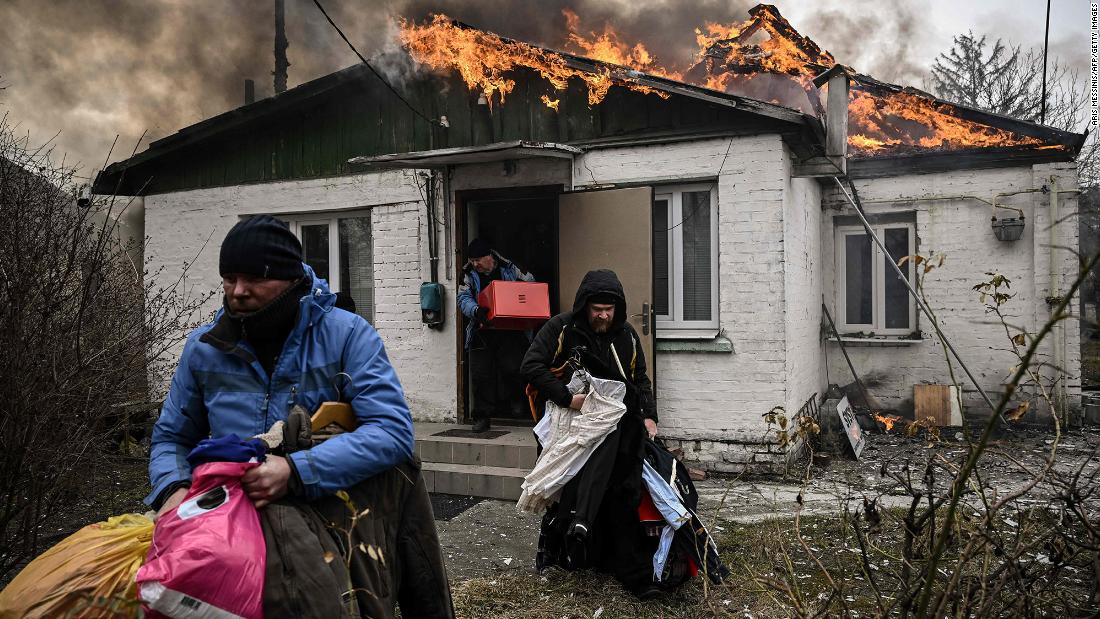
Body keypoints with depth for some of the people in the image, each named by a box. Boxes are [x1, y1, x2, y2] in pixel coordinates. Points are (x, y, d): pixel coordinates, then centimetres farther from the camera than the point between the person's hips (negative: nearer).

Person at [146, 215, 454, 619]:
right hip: (234, 508, 1)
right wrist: (173, 489, -7)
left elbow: (393, 430, -17)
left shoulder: (347, 334, -7)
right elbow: (170, 439, 16)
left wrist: (296, 471, -27)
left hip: (331, 506, -1)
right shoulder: (204, 347, 4)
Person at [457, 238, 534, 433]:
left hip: (509, 331, -1)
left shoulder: (509, 269, 3)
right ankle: (482, 416, 11)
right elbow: (463, 299, -6)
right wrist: (476, 310, -28)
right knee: (480, 375, 1)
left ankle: (508, 406, 19)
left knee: (512, 369, -5)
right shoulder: (469, 274, 4)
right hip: (482, 332, 1)